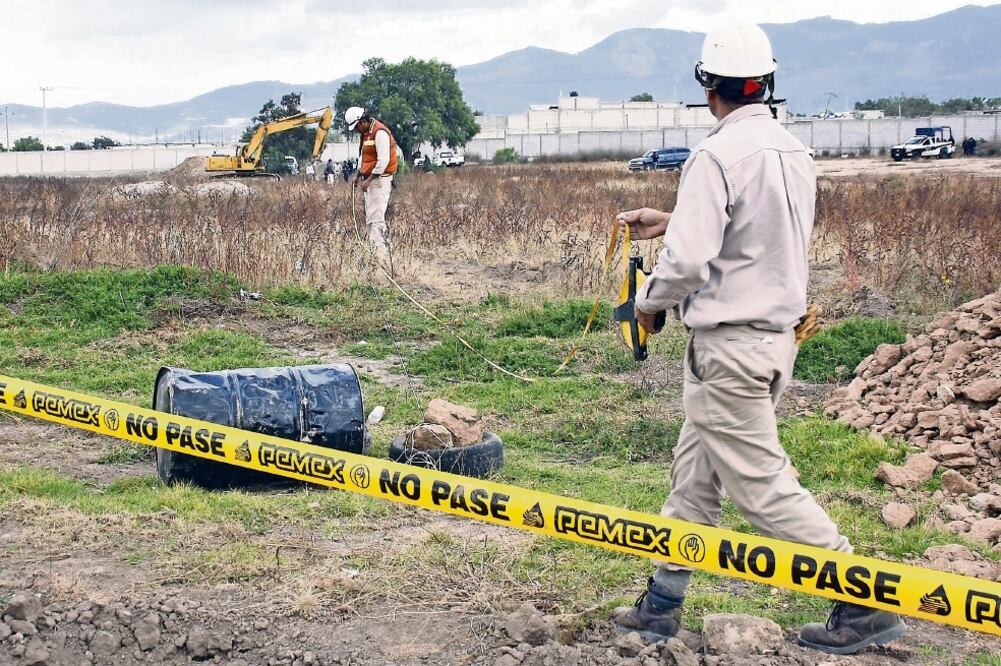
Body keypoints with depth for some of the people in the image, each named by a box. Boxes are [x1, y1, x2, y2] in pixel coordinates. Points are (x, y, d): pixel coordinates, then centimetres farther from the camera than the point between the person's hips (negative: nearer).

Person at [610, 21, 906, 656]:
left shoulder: (718, 155, -19)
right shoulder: (793, 151, 7)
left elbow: (687, 260, -24)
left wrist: (649, 301, -4)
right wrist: (670, 221, 25)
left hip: (729, 345, -9)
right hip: (778, 334, 9)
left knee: (761, 483, -2)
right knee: (695, 471, 17)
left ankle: (866, 605, 2)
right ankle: (663, 603, 26)